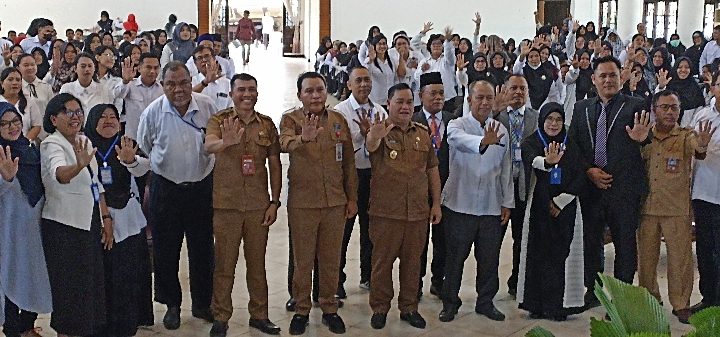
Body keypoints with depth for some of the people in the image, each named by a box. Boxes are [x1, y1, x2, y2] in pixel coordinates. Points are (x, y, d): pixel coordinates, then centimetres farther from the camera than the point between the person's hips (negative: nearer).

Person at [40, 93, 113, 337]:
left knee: (93, 283, 12)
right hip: (64, 225, -7)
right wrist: (78, 166, -58)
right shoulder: (52, 145, -14)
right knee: (71, 287, -2)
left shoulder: (84, 141, 9)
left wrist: (106, 218, 12)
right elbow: (60, 173, -38)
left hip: (90, 222, 7)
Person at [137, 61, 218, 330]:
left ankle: (202, 303, 27)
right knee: (166, 250, 8)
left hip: (202, 185, 1)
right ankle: (172, 305, 25)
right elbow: (143, 150, 4)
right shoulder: (153, 112, -9)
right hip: (166, 188, -1)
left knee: (202, 249, 11)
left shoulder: (207, 106, -8)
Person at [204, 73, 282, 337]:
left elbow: (275, 165, 8)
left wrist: (275, 202, 2)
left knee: (257, 262, 12)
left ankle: (259, 315, 23)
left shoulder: (267, 124, 5)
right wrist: (226, 141, -46)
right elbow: (208, 146, -24)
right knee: (224, 263, 5)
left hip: (258, 205, 3)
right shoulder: (219, 120, -4)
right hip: (226, 203, -3)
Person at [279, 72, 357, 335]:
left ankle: (329, 308, 26)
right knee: (303, 260, 8)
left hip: (335, 202, 3)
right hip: (302, 202, -3)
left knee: (331, 259, 11)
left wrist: (352, 197, 7)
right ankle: (301, 310, 22)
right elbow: (284, 144, -29)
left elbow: (348, 162, 9)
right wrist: (303, 138, -50)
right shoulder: (290, 119, -6)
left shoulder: (339, 120, 4)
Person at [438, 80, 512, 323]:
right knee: (455, 257, 6)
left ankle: (485, 302, 26)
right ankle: (450, 303, 20)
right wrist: (483, 142, -52)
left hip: (491, 207, 4)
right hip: (460, 204, -4)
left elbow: (506, 170, 12)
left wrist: (507, 202, 10)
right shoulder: (457, 125, -6)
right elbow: (461, 140, -31)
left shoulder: (501, 130, 8)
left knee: (489, 259, 10)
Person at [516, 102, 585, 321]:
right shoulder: (531, 143, 0)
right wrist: (547, 162, -45)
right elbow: (531, 160, -23)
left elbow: (580, 178, 2)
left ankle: (559, 305, 2)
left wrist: (560, 201, -8)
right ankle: (537, 304, 4)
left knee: (561, 254, -2)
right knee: (538, 254, -2)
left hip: (565, 207, 1)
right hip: (539, 207, -1)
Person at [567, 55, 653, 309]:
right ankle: (592, 291, 24)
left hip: (624, 186, -3)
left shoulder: (634, 106, 2)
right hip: (591, 185, 3)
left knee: (625, 244, 2)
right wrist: (588, 170, -5)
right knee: (590, 241, 11)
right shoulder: (581, 108, 12)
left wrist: (642, 138, -25)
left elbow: (650, 146, -1)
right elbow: (572, 144, 9)